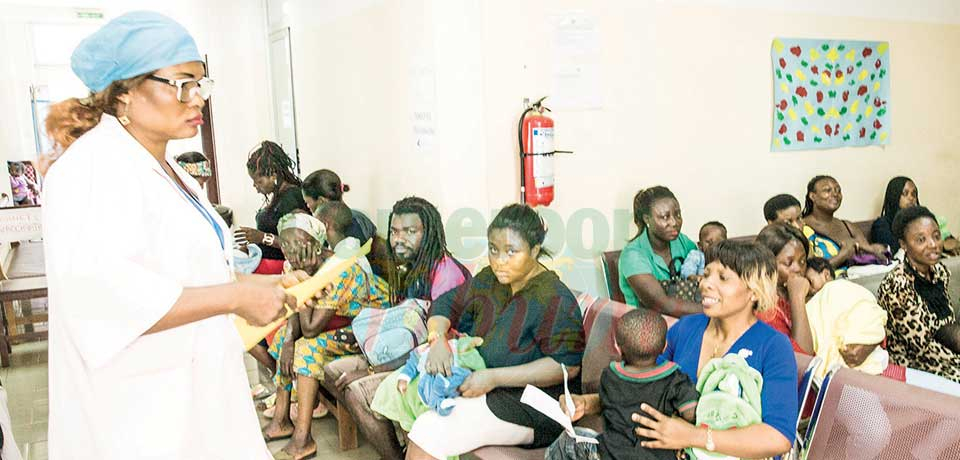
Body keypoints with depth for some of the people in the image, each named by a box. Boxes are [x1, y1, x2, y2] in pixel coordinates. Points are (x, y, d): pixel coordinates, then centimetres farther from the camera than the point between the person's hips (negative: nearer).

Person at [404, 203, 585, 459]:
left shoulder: (554, 300, -19)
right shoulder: (489, 280, 4)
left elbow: (567, 365, -24)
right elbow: (447, 305, 11)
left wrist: (494, 377, -26)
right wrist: (438, 339, -13)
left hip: (530, 407, -8)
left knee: (429, 432, -20)